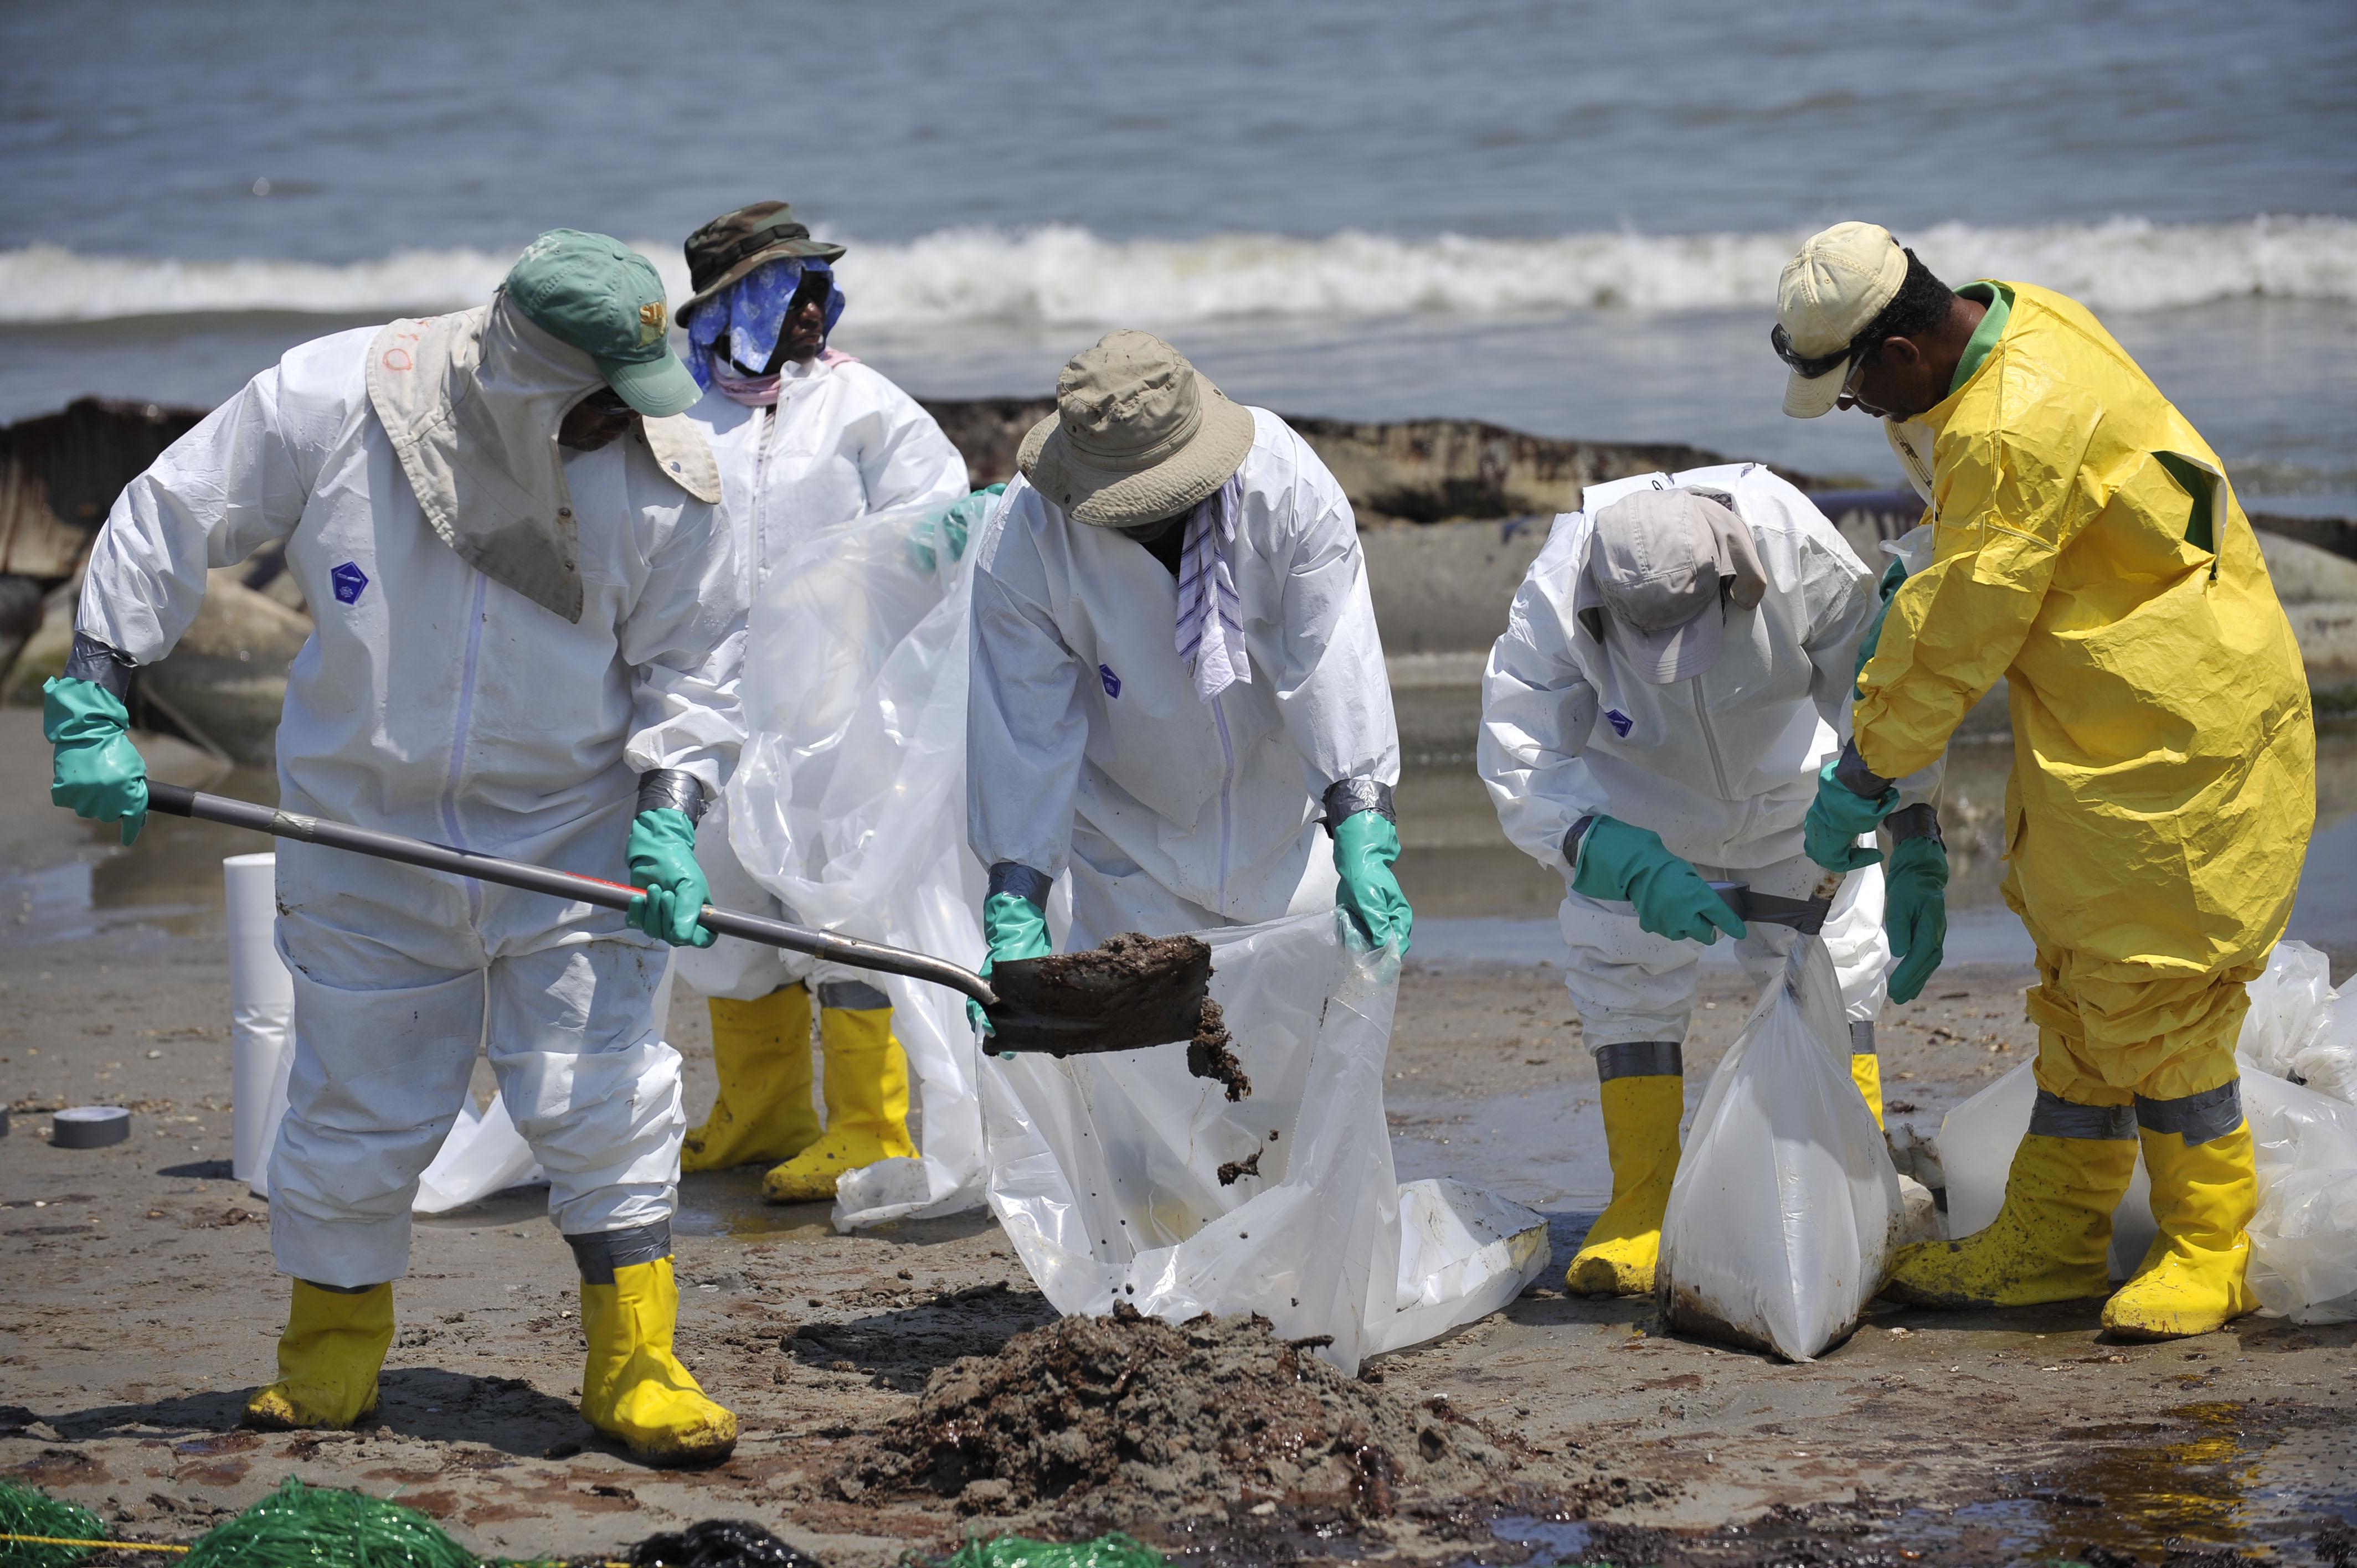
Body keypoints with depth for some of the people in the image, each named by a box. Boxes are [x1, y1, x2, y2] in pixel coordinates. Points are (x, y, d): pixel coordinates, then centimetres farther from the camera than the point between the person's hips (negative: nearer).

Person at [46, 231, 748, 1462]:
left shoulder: (658, 475, -12)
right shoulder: (331, 401, -15)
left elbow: (692, 665, -2)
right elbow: (167, 523, -5)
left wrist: (670, 813, -17)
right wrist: (93, 702, -8)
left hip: (573, 838, 0)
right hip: (367, 840, 0)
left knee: (600, 1105, -6)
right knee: (355, 1107, 9)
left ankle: (634, 1363, 6)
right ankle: (332, 1353, 29)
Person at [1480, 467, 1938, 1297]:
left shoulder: (1798, 551, -36)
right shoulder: (1553, 601, -36)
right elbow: (1520, 764, -35)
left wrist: (1917, 854, -26)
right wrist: (1633, 865, -49)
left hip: (1793, 802, 0)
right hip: (1638, 812, 0)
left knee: (1832, 977, -3)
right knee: (1626, 983, -8)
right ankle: (1642, 1207, 1)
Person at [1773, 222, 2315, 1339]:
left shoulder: (2014, 432, -27)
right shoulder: (2015, 321, 3)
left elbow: (1958, 634, -21)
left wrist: (1862, 775, -11)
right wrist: (1920, 579, 12)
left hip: (2175, 734, -10)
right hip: (2101, 724, 10)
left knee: (2152, 994, -3)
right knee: (2080, 985, 14)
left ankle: (2209, 1250, 9)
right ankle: (2051, 1237, 22)